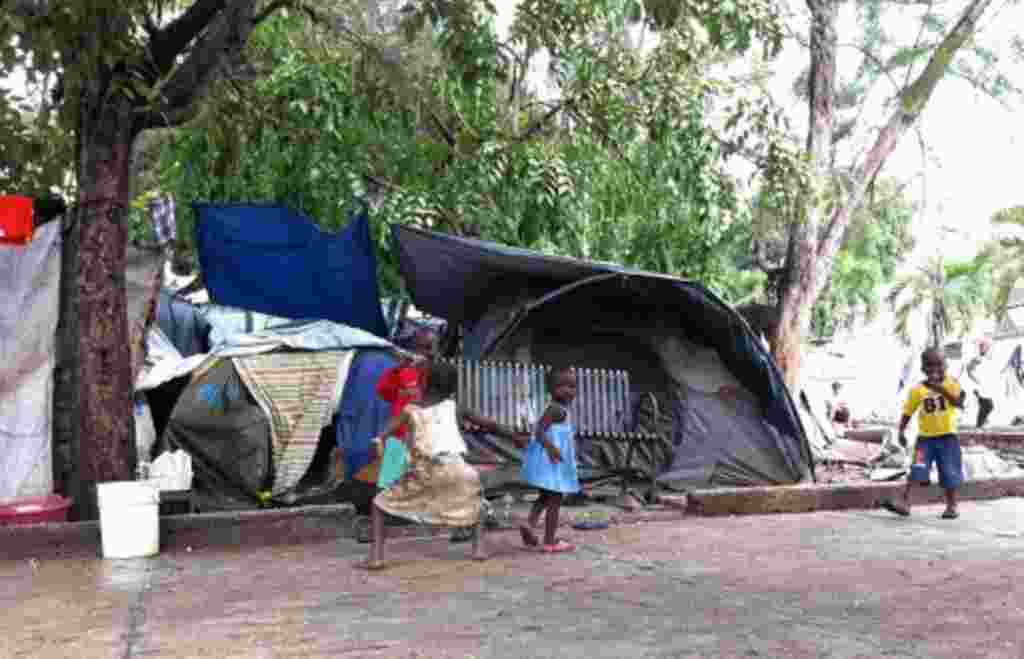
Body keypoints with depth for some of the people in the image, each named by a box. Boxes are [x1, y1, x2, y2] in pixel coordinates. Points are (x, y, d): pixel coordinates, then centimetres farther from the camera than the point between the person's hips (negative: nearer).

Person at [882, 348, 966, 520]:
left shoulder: (951, 383, -4)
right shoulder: (917, 390, 0)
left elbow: (958, 402, -21)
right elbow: (907, 412, 6)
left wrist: (940, 388, -29)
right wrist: (901, 431, -5)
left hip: (947, 436, 0)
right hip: (925, 437, 0)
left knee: (949, 474, 7)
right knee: (917, 471, -11)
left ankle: (952, 506, 24)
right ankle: (905, 504, -13)